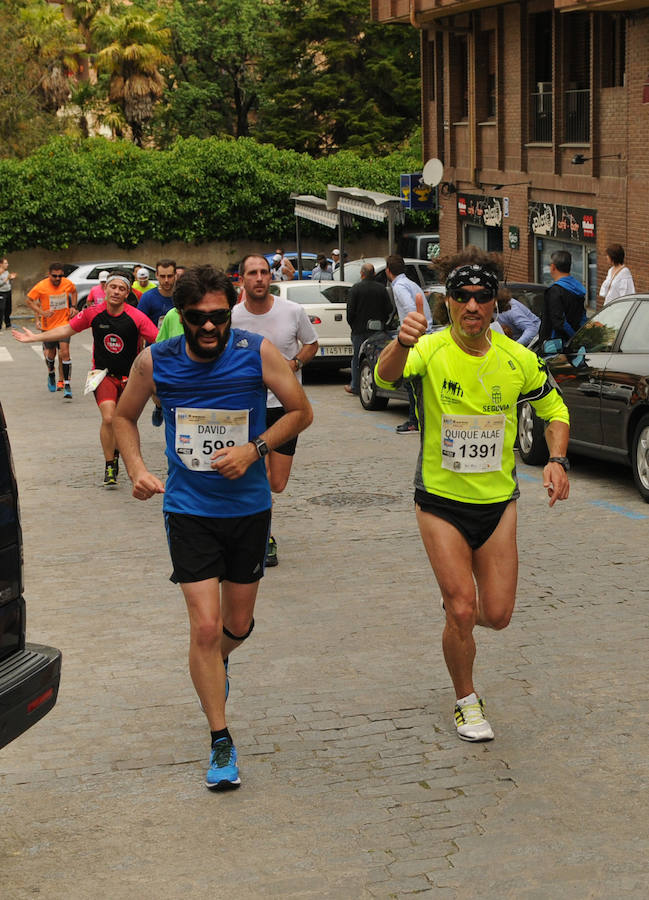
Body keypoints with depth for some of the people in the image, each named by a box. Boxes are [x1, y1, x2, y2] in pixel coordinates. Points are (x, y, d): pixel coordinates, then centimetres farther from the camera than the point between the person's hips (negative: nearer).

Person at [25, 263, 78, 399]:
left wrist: (73, 306, 4)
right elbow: (28, 300, -5)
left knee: (64, 353, -15)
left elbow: (74, 291, 17)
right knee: (51, 354, 14)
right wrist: (42, 312, -17)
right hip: (48, 325, 0)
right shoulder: (41, 286, -15)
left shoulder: (67, 283, -7)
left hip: (64, 323, 0)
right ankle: (51, 375, 47)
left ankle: (67, 386, -12)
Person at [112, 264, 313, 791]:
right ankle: (221, 742, 5)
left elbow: (301, 412, -1)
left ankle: (216, 665, 51)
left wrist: (256, 449, -16)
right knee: (205, 626, -8)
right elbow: (125, 416, 9)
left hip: (249, 507, 1)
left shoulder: (258, 353, -12)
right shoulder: (155, 362, -9)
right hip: (189, 510, -1)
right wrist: (137, 469, -8)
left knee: (238, 624, 14)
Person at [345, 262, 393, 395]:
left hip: (360, 329, -3)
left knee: (357, 358, 6)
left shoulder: (356, 288, -8)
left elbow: (350, 310, -10)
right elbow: (389, 309, 3)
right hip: (378, 329, 3)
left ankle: (355, 386, 11)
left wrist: (352, 324, 5)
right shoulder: (381, 288, 2)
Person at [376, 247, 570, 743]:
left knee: (497, 615, 4)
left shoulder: (518, 359, -6)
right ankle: (467, 701, 20)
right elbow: (386, 376, -38)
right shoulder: (430, 351, -16)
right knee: (462, 612, -6)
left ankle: (458, 606, 41)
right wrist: (402, 344, -61)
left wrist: (557, 461, -8)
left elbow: (554, 409, 10)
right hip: (441, 501, -3)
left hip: (498, 501, 3)